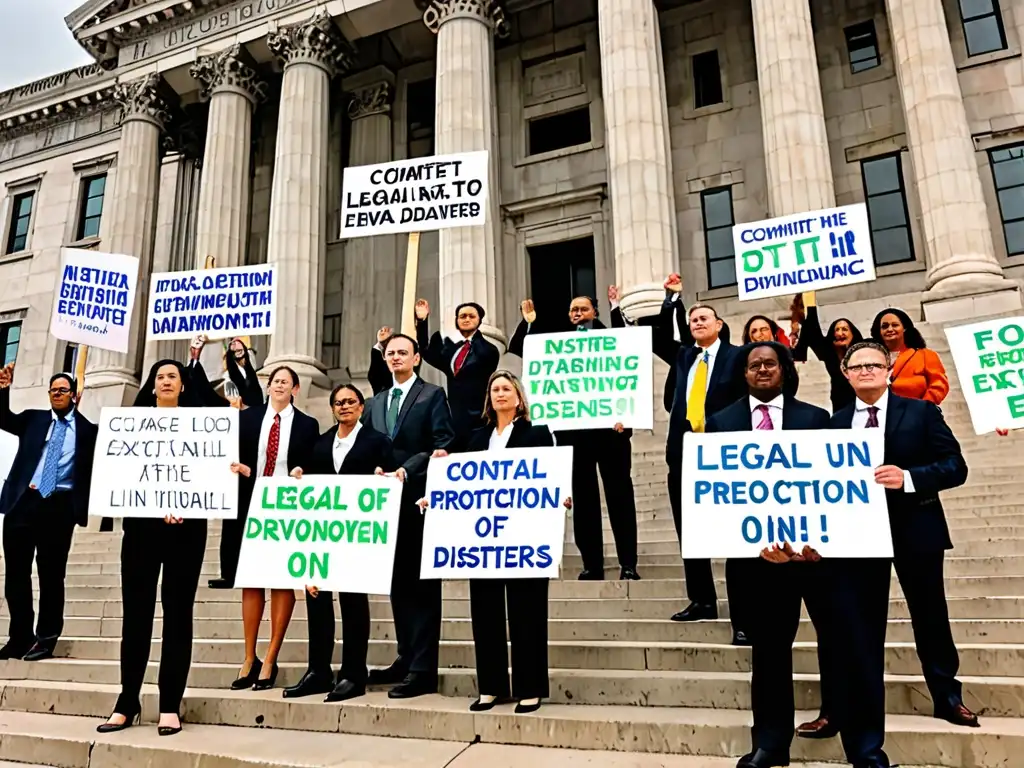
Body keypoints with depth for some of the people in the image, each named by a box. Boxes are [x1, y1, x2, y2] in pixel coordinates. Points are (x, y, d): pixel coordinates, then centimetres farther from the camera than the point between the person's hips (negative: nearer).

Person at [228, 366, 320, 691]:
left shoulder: (307, 425, 2)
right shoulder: (246, 418, 8)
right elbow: (233, 459, 7)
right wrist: (243, 469, -12)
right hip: (250, 508, 2)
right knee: (250, 581, 8)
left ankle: (270, 660, 12)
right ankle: (249, 659, 20)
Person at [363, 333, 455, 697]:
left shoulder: (433, 396, 1)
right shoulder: (374, 403, 19)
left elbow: (443, 446, -9)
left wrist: (406, 470, -18)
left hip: (418, 499, -6)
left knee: (423, 583, -2)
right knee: (397, 582, 13)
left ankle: (423, 668, 2)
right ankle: (406, 657, 24)